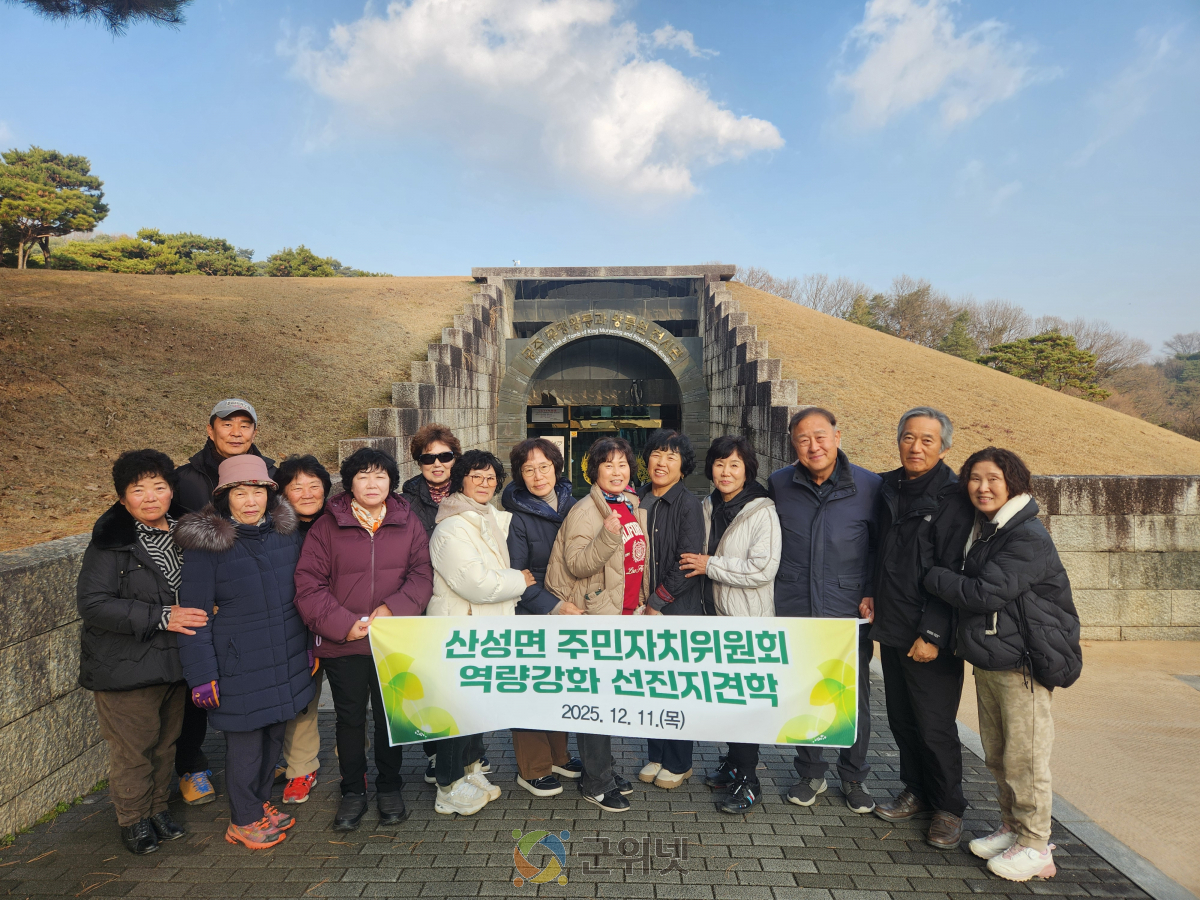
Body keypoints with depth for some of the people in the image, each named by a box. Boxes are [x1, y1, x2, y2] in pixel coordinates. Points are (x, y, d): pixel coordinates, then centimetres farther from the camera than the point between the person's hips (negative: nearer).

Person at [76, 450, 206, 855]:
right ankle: (133, 820, 28)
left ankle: (158, 807, 37)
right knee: (133, 746, 6)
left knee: (167, 740, 17)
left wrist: (200, 612, 0)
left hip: (174, 662, 5)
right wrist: (160, 617, -25)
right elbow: (92, 603, -20)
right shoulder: (110, 541, -15)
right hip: (126, 665, -5)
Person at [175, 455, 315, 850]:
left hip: (286, 660, 5)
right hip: (239, 665, -5)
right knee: (245, 741, 7)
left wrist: (310, 646, 13)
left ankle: (260, 803, 40)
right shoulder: (206, 543, -13)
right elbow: (194, 613, -10)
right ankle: (245, 820, 29)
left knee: (274, 734, 17)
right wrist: (202, 674, -11)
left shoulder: (285, 532, 1)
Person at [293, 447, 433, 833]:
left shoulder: (408, 523, 2)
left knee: (391, 717, 13)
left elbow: (422, 573, -2)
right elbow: (308, 584, -6)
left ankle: (389, 787, 33)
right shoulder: (327, 526, -3)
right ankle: (353, 792, 32)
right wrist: (343, 624, -15)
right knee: (349, 718, 13)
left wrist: (393, 609, -17)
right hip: (342, 644, -1)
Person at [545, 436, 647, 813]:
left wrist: (643, 603, 21)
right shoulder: (584, 511, -14)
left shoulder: (634, 508, 9)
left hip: (625, 613, 8)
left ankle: (602, 770, 32)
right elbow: (577, 565, -22)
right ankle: (596, 784, 13)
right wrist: (607, 537, -35)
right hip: (595, 616, -8)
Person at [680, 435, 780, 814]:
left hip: (750, 621, -7)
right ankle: (733, 764, 33)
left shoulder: (761, 512, -15)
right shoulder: (708, 508, 7)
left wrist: (710, 565, -17)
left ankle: (747, 781, 13)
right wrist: (701, 565, 6)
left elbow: (763, 569, -22)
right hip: (718, 616, 7)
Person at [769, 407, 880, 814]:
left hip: (848, 615, -1)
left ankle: (854, 777, 33)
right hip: (794, 613, 2)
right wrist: (772, 593, 9)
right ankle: (811, 773, 33)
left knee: (854, 700, 10)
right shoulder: (778, 484, -1)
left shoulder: (869, 486, -6)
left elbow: (881, 548, 4)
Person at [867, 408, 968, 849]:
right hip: (891, 629, 6)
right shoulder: (886, 488, 7)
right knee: (901, 718, 16)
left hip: (931, 636, -6)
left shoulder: (953, 496, -11)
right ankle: (916, 792, 34)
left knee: (935, 727, 2)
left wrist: (933, 634, -16)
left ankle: (948, 808, 22)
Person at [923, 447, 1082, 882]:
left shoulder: (1028, 537, -17)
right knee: (997, 756, 17)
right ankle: (1012, 827, 33)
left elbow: (985, 593, -21)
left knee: (1024, 758, 1)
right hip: (985, 662, 8)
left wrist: (933, 577, -11)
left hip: (1022, 664, -8)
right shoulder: (975, 531, 10)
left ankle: (1035, 846, 16)